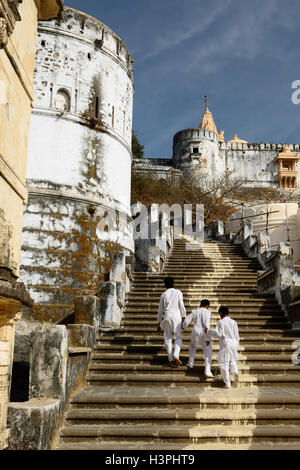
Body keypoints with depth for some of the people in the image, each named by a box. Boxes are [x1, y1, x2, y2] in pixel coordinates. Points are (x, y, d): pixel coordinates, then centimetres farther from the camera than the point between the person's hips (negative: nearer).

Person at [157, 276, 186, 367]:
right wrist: (184, 317, 2)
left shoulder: (163, 294, 10)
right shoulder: (178, 292, 6)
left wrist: (158, 323, 16)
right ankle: (176, 355, -13)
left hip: (167, 317, 1)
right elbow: (181, 306, -2)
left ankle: (171, 360, 2)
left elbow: (160, 309, 11)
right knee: (178, 337, 8)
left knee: (168, 339, 6)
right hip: (177, 316, -1)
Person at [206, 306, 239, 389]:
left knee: (224, 363, 4)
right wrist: (236, 347, 18)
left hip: (225, 344, -4)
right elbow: (237, 336, 8)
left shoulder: (221, 322, -7)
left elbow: (218, 334, -12)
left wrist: (209, 331, 1)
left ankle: (227, 383, 4)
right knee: (232, 360, 25)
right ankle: (235, 371, -4)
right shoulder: (234, 322, 6)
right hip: (234, 344, 5)